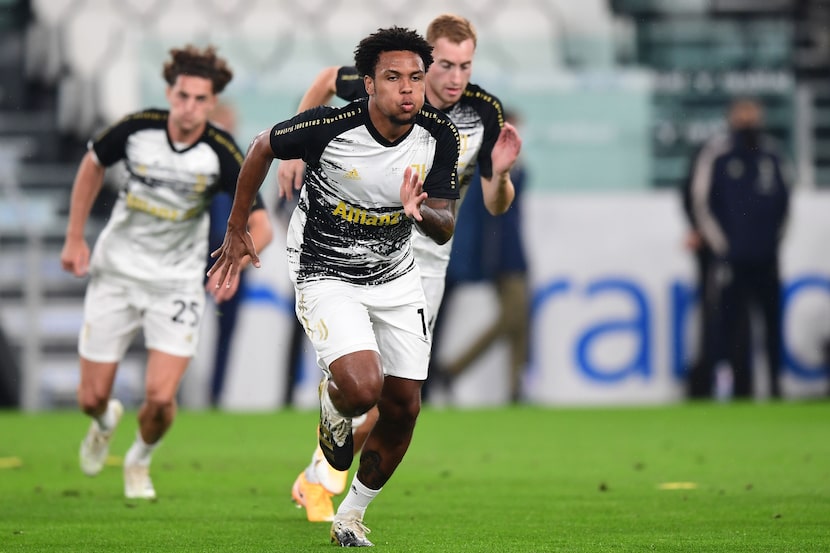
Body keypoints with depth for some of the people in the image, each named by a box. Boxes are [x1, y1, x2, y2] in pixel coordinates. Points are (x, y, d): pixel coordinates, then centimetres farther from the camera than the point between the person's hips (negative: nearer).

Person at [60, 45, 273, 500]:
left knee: (160, 398, -14)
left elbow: (260, 226, -16)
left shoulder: (222, 154, -17)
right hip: (116, 272, 1)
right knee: (91, 397, 3)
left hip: (177, 283, -1)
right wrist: (74, 237, 5)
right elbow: (93, 165, 7)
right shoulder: (137, 129, -14)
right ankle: (106, 421, 43)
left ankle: (139, 461, 20)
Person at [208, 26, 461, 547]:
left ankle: (352, 516, 27)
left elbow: (445, 229, -8)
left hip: (396, 278, 5)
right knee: (362, 389, -26)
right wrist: (237, 229, 4)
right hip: (326, 275, -5)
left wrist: (421, 211, -33)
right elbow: (263, 147, -4)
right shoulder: (328, 126, -24)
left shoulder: (439, 135, -12)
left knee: (403, 408, 5)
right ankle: (334, 406, 13)